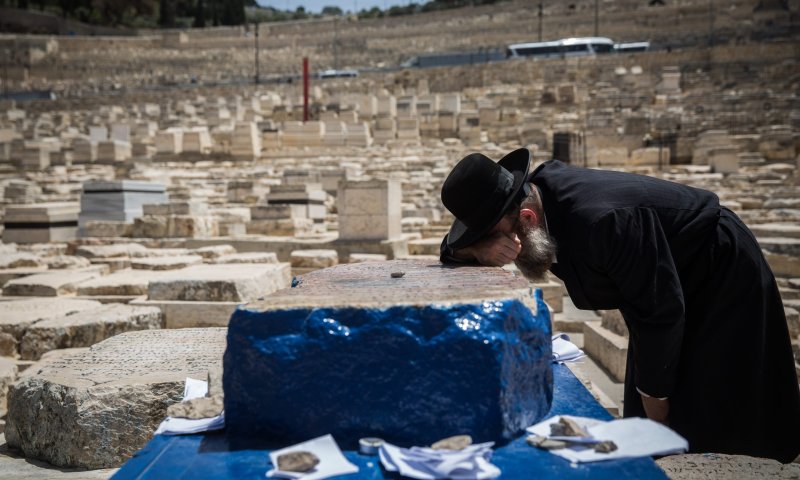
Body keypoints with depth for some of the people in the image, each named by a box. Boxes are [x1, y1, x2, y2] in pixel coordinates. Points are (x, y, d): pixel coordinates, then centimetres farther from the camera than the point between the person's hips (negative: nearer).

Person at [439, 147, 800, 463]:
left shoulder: (601, 221, -40)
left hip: (724, 280, -7)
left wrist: (655, 393, -15)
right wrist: (487, 251, -34)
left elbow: (661, 309, -29)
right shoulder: (533, 189, -17)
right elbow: (453, 249, -9)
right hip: (662, 294, 8)